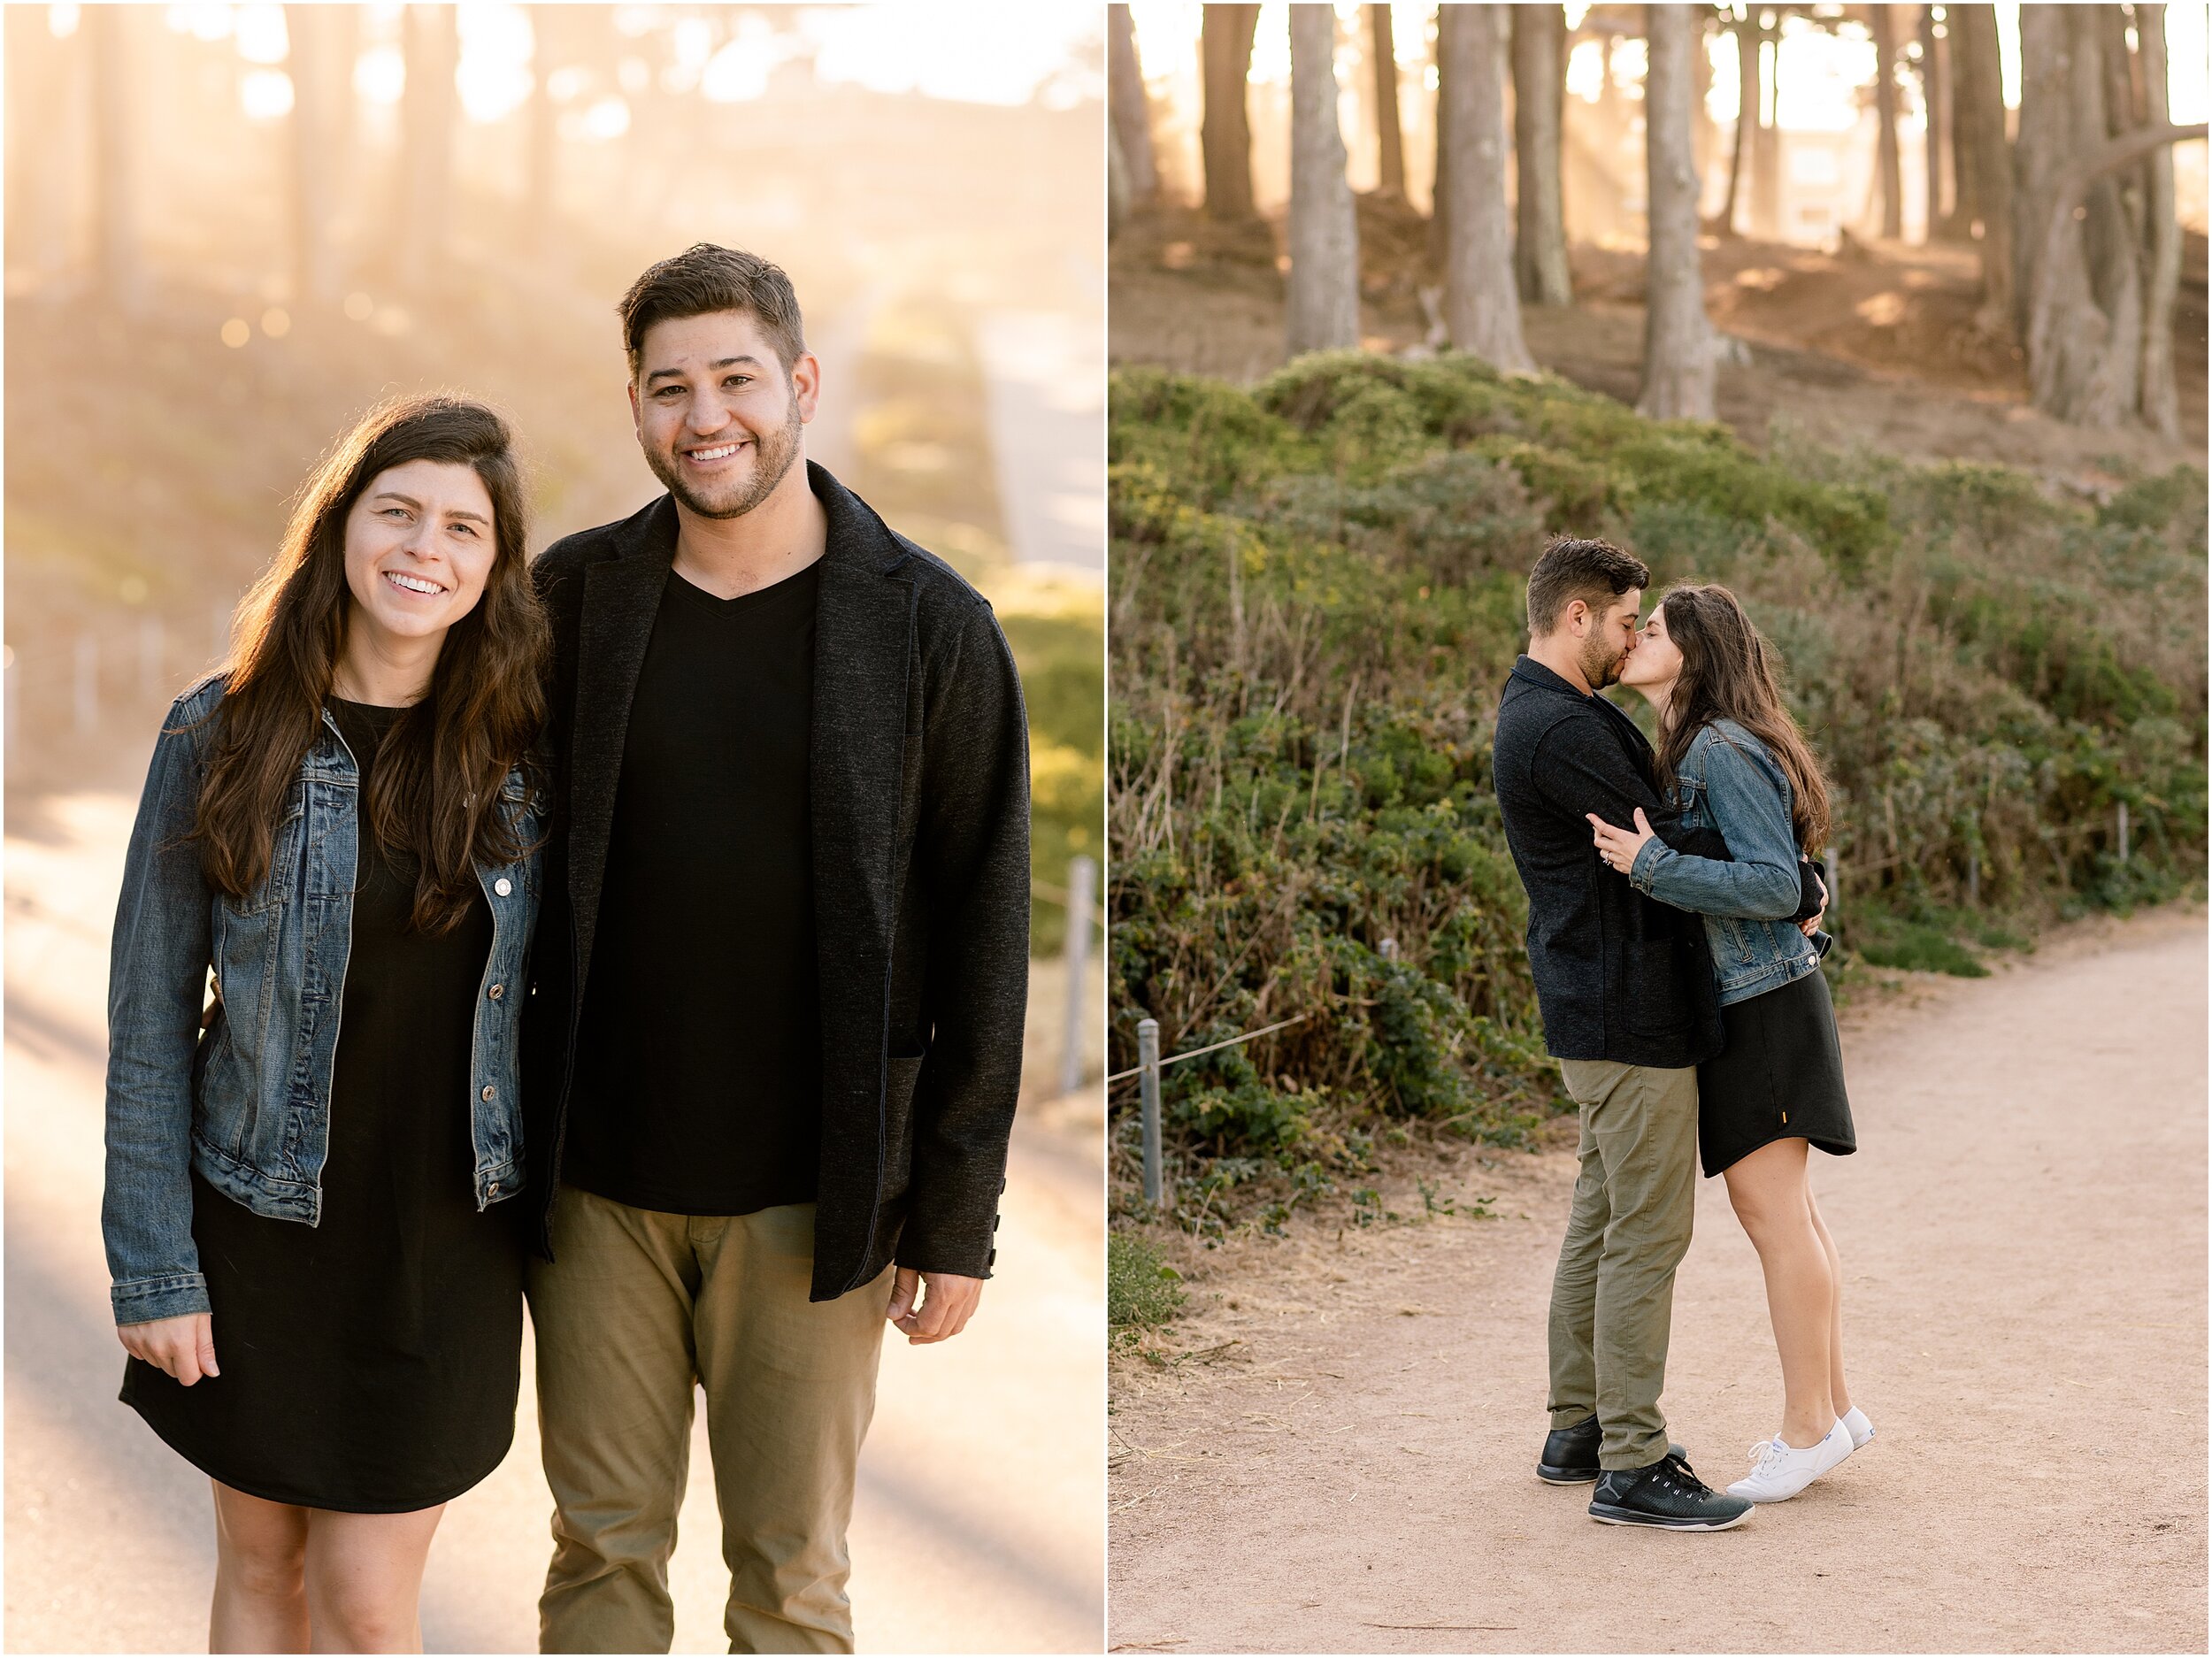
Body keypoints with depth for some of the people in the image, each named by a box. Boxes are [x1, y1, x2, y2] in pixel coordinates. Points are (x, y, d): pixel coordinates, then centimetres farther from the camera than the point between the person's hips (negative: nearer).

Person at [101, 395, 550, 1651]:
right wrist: (152, 1264, -7)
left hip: (448, 1238, 1)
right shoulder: (222, 736, -8)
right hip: (259, 1228, 0)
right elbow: (149, 1011, -5)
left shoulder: (521, 748, -3)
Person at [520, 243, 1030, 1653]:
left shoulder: (930, 627, -5)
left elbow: (984, 936, -4)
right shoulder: (575, 596, 2)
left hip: (808, 1192, -2)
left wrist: (958, 1215, -5)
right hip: (597, 1178, 2)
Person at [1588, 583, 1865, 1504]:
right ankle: (1834, 1407, 23)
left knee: (1771, 1211, -4)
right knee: (1786, 1211, 14)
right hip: (1745, 1003, 10)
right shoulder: (1689, 750, 12)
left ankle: (1807, 1430, 3)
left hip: (1761, 1005, -10)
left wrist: (1652, 867, -26)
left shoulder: (1725, 752, -17)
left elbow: (1776, 884, -23)